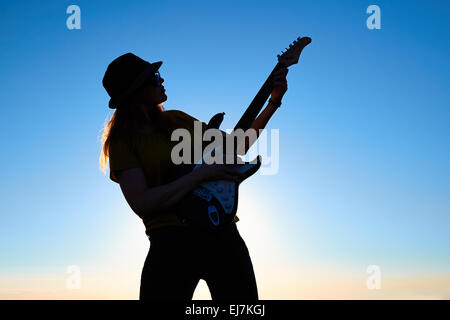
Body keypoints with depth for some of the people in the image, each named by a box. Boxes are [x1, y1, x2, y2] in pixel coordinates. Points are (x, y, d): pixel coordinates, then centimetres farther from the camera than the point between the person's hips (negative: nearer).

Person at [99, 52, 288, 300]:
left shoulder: (177, 119, 13)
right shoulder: (123, 140, -4)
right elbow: (141, 204, -17)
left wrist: (274, 102, 13)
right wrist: (203, 173, -19)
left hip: (224, 232, 5)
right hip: (173, 239, -5)